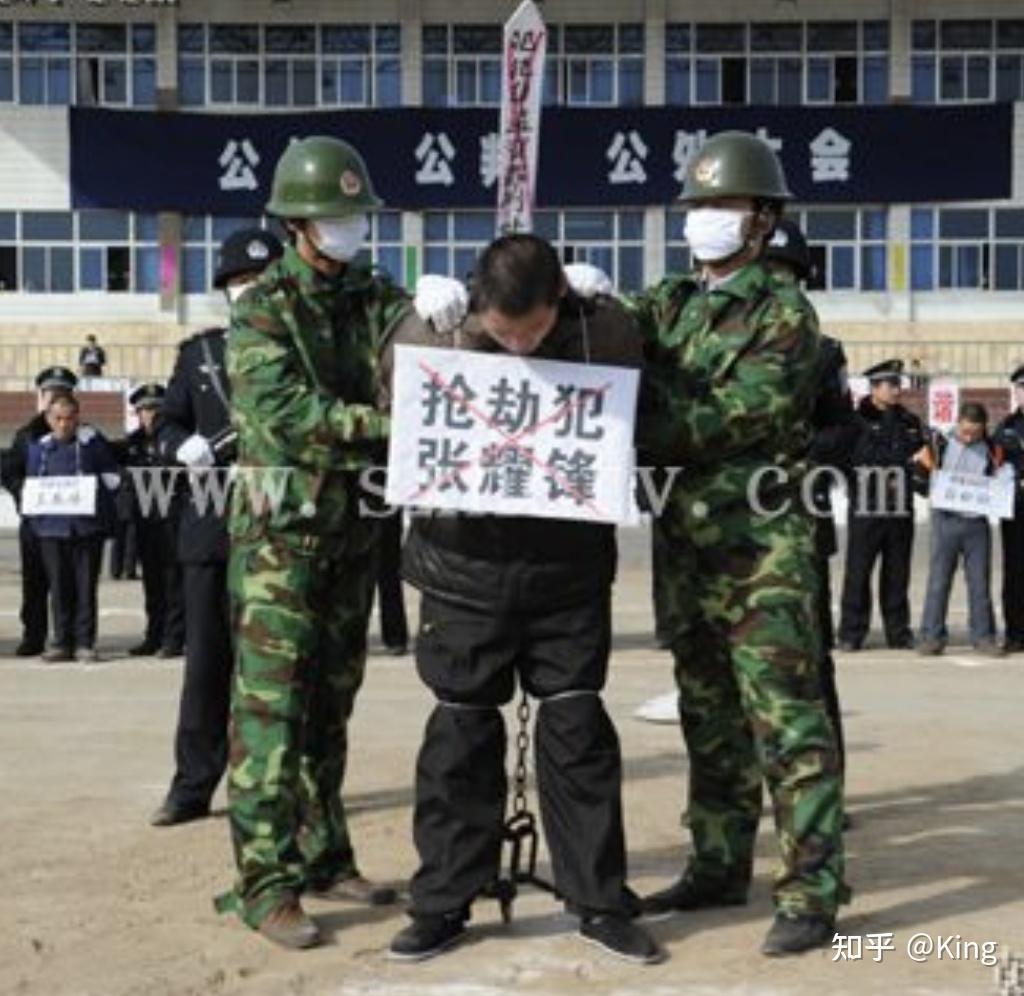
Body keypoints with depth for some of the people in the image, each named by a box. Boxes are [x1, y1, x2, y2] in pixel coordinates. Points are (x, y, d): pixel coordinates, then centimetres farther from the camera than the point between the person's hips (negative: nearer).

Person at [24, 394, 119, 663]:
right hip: (52, 527, 3)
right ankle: (62, 641, 13)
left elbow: (112, 477, 8)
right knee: (59, 587, 6)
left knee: (86, 586, 0)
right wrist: (35, 514, 5)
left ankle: (85, 643, 6)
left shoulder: (92, 441, 1)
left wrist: (94, 490, -5)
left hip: (87, 526, -2)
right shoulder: (38, 447, 10)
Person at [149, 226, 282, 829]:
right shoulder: (198, 351, 14)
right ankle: (194, 786, 13)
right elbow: (167, 425, 12)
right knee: (207, 658, 5)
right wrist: (184, 448, -9)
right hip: (213, 524, 2)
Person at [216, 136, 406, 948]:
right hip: (283, 528, -5)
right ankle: (267, 883, 1)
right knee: (272, 707, -4)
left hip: (355, 526, 6)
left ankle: (324, 858, 23)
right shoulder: (261, 310, -7)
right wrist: (384, 423, -28)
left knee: (331, 704, 12)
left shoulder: (377, 299, 9)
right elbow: (281, 412, -20)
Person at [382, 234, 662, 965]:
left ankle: (599, 900, 18)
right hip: (464, 567, 0)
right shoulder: (428, 330, -10)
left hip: (569, 568, 0)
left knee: (577, 728, 4)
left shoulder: (609, 332, -9)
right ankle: (443, 904, 20)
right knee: (461, 733, 8)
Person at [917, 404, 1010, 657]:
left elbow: (1003, 479, 10)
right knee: (939, 579, 0)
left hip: (977, 522, 2)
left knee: (980, 581, 6)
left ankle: (983, 636, 14)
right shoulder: (939, 445, 1)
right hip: (947, 520, -2)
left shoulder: (992, 449, 6)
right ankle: (932, 635, 6)